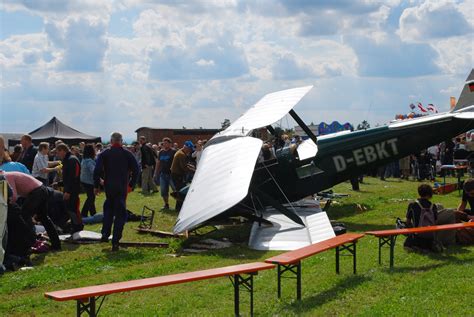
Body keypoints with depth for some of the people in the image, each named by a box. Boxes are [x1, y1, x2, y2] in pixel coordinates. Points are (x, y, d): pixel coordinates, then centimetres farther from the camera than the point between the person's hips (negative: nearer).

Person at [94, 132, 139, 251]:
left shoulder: (104, 154, -1)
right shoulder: (127, 154, 0)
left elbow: (97, 170, -7)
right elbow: (136, 170, 2)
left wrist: (96, 186, 0)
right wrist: (131, 184, 12)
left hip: (108, 187, 1)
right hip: (122, 187, -1)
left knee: (108, 209, 24)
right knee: (120, 213, 2)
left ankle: (105, 234, 17)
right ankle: (115, 242, -2)